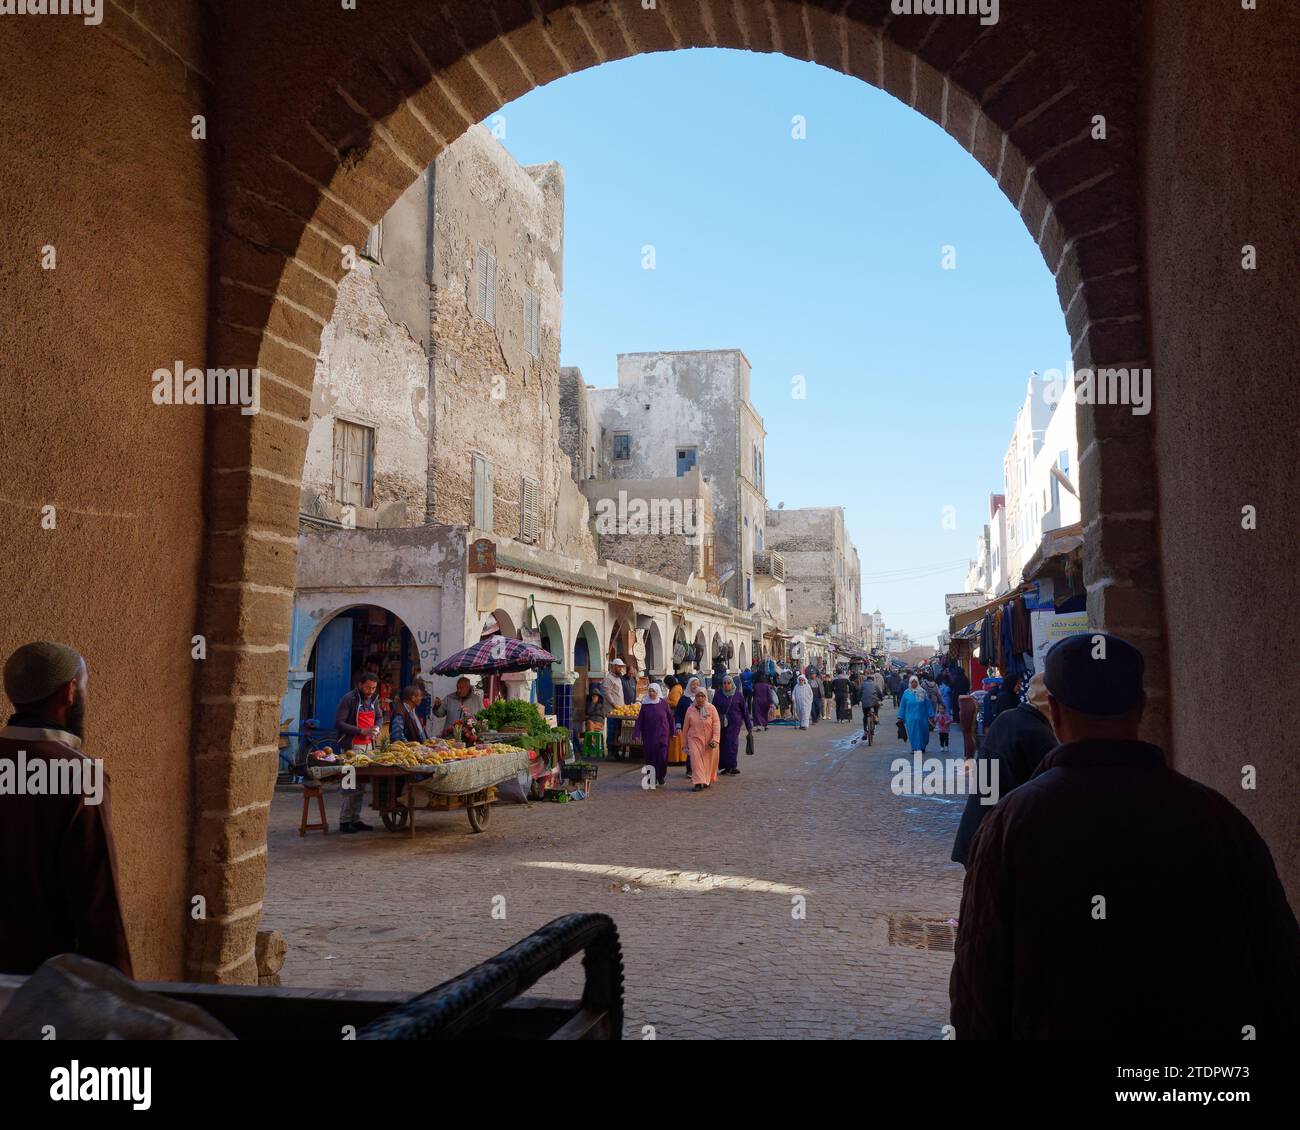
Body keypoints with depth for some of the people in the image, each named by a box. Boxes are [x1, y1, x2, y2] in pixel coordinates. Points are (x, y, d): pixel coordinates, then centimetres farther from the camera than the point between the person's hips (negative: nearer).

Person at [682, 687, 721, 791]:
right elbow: (685, 727, 10)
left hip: (709, 740, 0)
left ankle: (707, 780, 28)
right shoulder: (690, 710, 3)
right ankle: (699, 783, -14)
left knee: (709, 761, 8)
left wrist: (715, 739, -16)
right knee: (696, 759, -14)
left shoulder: (711, 708, -2)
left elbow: (716, 724, -6)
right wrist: (685, 743, 12)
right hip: (694, 739, 0)